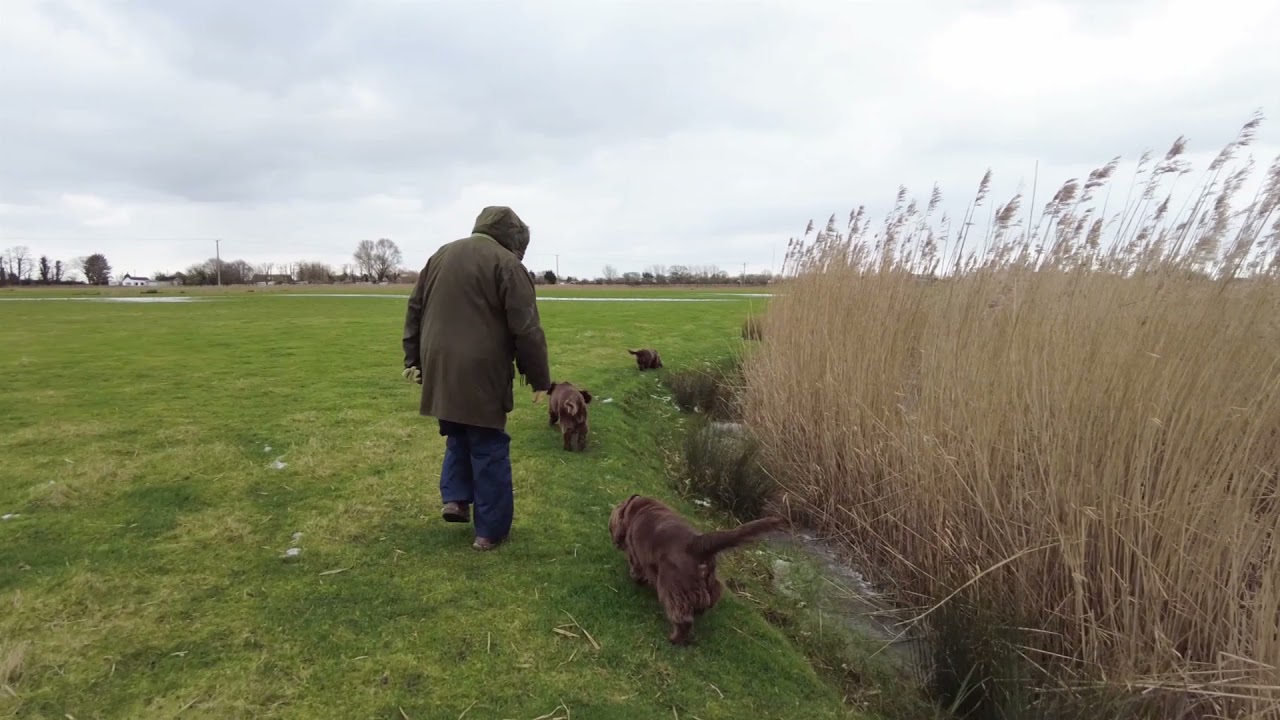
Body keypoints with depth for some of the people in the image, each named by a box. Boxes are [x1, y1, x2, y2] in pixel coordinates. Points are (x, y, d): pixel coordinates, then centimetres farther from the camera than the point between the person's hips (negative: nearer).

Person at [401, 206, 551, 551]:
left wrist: (413, 359, 22)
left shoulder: (439, 256, 16)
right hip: (481, 374, -6)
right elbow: (527, 329, -11)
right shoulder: (507, 263, -7)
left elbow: (414, 311, 19)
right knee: (488, 449, 4)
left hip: (439, 368, 6)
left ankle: (455, 498, 18)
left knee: (458, 436, 26)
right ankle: (491, 530, 11)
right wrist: (539, 378, -4)